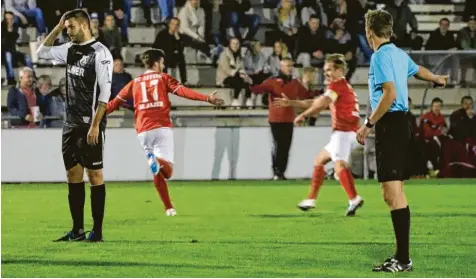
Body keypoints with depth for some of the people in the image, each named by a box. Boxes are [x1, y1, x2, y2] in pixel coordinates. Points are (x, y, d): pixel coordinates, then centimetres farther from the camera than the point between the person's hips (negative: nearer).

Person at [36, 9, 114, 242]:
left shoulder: (100, 53, -12)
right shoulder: (70, 50, 10)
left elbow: (104, 91, -16)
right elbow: (42, 53, 20)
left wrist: (95, 125, -20)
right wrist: (58, 27, 8)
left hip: (90, 125, -8)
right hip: (71, 124, 8)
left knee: (94, 173, -4)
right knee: (73, 174, 8)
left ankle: (97, 230, 0)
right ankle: (77, 230, 13)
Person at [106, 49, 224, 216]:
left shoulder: (135, 83, 16)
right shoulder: (163, 78, 8)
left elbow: (116, 102, 18)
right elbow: (182, 91, -8)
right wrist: (207, 98, -15)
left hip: (143, 131, 3)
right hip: (162, 128, -3)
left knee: (157, 173, 15)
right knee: (167, 171, -7)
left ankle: (169, 208, 9)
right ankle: (157, 162, -41)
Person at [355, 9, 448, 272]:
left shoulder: (380, 56, -12)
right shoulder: (399, 54, 15)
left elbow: (390, 94, -22)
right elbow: (418, 70, 37)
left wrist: (368, 124, -17)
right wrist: (437, 80, 59)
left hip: (389, 123, -9)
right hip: (401, 123, 9)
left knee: (393, 192, -11)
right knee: (392, 193, 11)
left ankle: (403, 259, -15)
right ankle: (402, 256, 12)